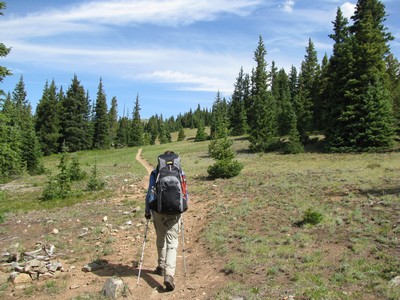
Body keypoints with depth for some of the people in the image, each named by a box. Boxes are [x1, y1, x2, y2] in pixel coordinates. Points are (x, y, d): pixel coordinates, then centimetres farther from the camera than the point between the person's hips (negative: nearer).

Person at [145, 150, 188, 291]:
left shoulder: (155, 173, 1)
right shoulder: (181, 173, 3)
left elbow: (150, 193, 1)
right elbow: (185, 194, 8)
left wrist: (147, 211, 13)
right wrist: (182, 207, 26)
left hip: (158, 210, 1)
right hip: (175, 211, -1)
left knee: (160, 239, 21)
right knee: (172, 242, 2)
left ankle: (161, 266, 37)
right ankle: (169, 274, -12)